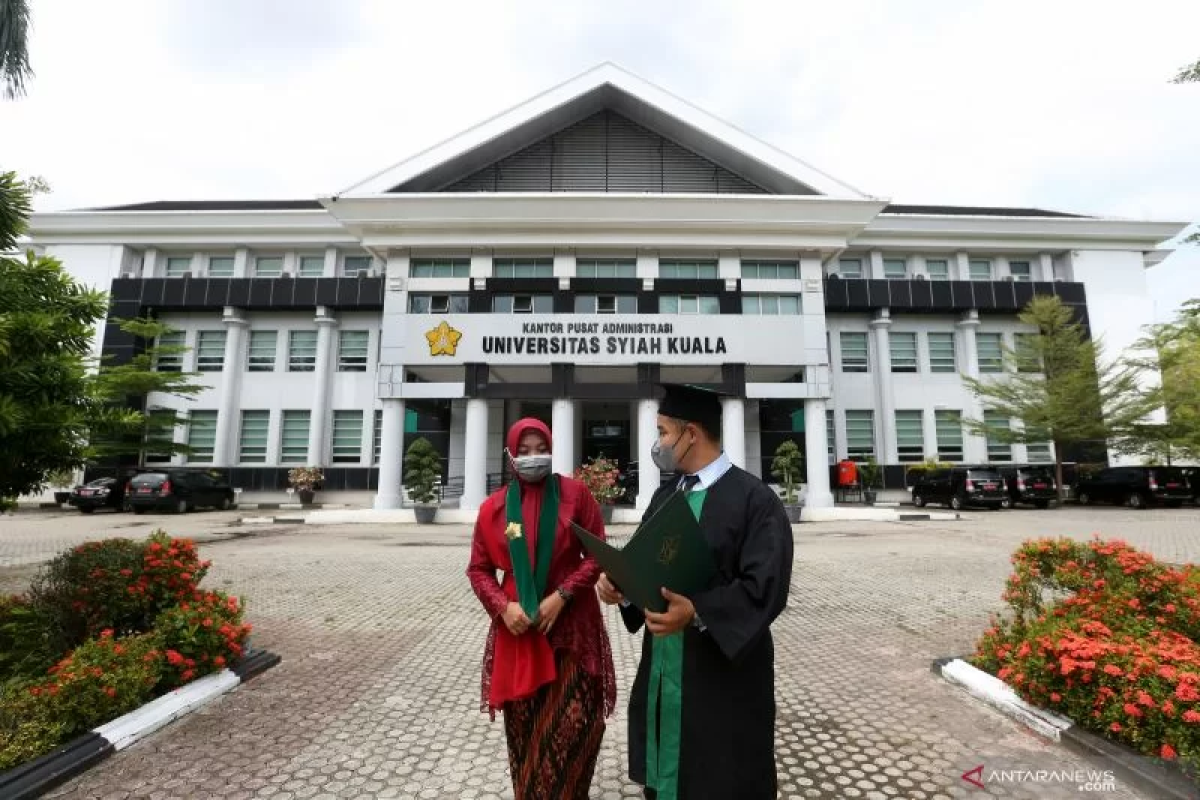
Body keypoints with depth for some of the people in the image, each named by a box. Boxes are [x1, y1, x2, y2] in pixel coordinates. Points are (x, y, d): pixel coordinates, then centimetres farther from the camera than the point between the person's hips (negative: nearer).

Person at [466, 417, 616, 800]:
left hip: (572, 626, -1)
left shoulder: (575, 493, -5)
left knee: (572, 726, 1)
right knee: (523, 726, 13)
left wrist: (561, 596, -13)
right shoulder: (493, 507, 0)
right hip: (517, 628, 2)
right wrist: (503, 606, -9)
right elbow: (479, 568, 7)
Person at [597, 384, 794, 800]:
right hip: (661, 669, 6)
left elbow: (766, 589, -21)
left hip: (725, 676, -6)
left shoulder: (756, 500, -15)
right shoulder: (664, 495, 7)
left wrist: (697, 613, -32)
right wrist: (620, 581, -9)